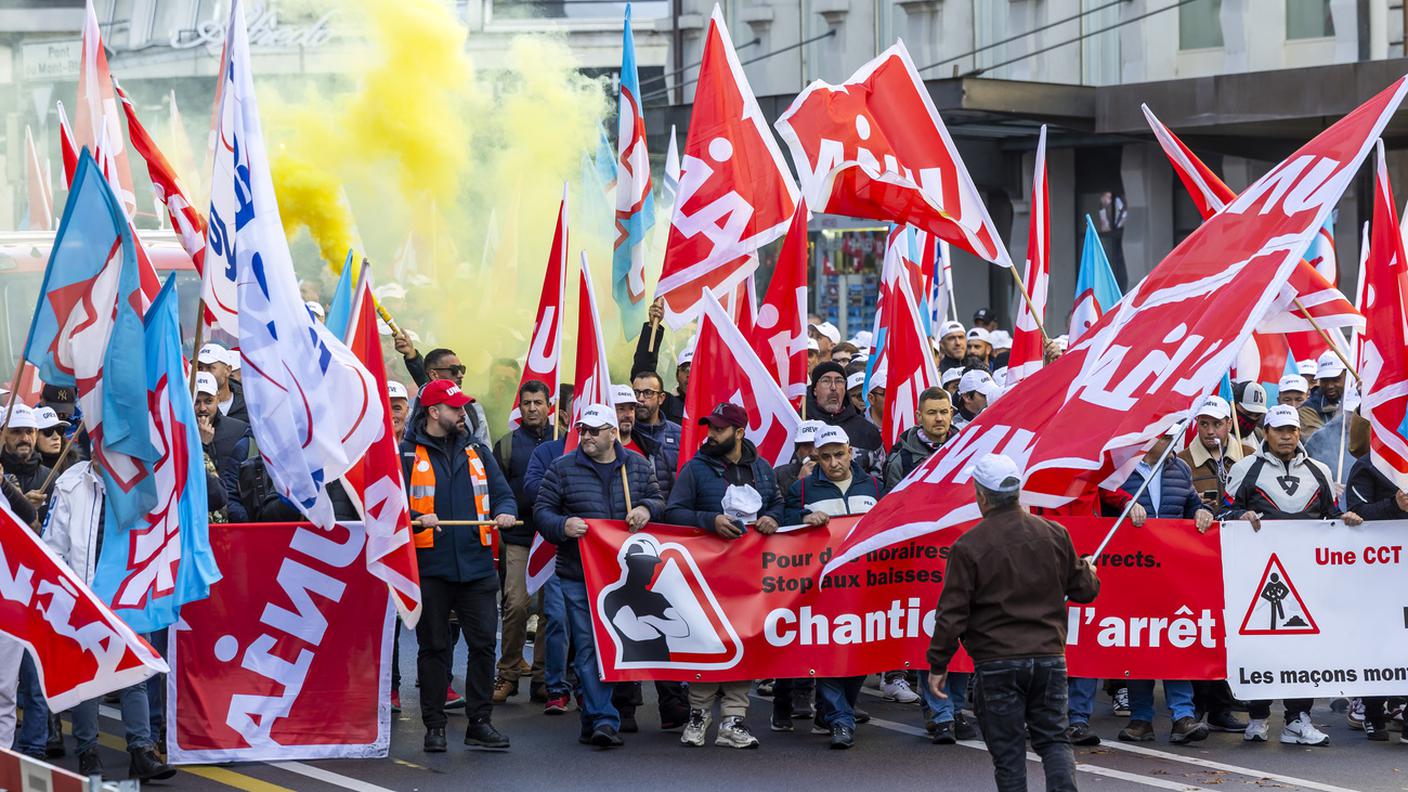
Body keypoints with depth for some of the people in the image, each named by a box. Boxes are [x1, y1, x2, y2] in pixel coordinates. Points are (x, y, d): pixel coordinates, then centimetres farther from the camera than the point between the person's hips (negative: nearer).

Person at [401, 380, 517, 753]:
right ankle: (434, 726, 11)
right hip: (429, 566, -3)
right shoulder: (408, 455, 1)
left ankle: (480, 722, 10)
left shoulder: (476, 452, 14)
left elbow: (503, 494, 13)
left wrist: (504, 512, -9)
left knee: (484, 643, 1)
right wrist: (416, 519, -23)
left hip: (476, 565, 3)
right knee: (434, 647, 4)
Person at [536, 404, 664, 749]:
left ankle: (594, 720, 16)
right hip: (578, 574, -2)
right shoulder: (562, 469, 3)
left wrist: (646, 509, -7)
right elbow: (542, 511, 3)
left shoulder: (637, 466, 10)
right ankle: (604, 720, -9)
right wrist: (563, 526, -17)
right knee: (589, 646, -8)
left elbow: (659, 501, 16)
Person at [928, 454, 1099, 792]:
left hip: (996, 664, -3)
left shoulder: (968, 546, -9)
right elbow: (1084, 589, 12)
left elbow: (952, 614, -9)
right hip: (1050, 658, 3)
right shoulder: (1054, 535, 2)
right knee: (1053, 738, 11)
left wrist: (938, 665, 1)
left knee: (1008, 750, 5)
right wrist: (1089, 571, 36)